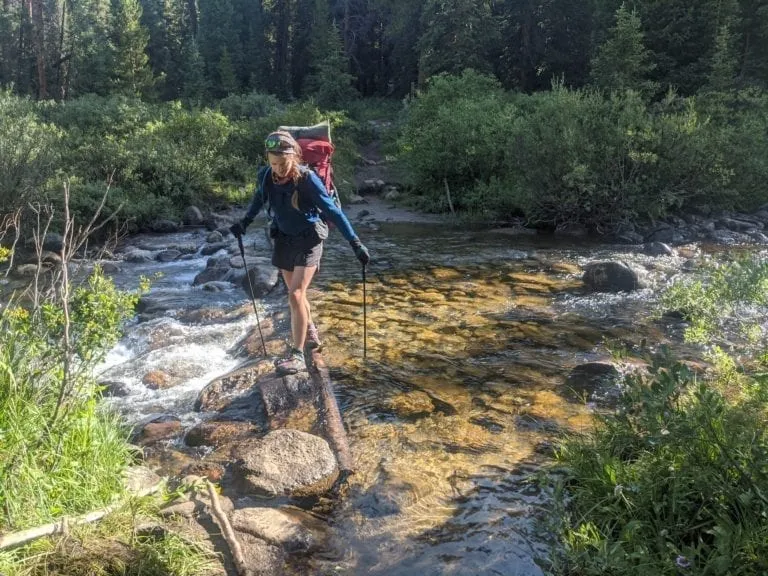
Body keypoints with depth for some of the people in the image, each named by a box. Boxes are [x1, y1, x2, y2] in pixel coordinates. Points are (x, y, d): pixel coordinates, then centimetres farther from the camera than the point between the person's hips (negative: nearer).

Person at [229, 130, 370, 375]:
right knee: (296, 293, 17)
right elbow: (258, 200, 14)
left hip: (308, 240, -6)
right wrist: (245, 222, 13)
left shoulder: (307, 179, -24)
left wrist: (356, 243, -24)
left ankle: (297, 356, -8)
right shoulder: (265, 176, -9)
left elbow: (333, 211, -22)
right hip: (283, 239, 6)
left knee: (296, 295, -14)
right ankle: (311, 335, 39)